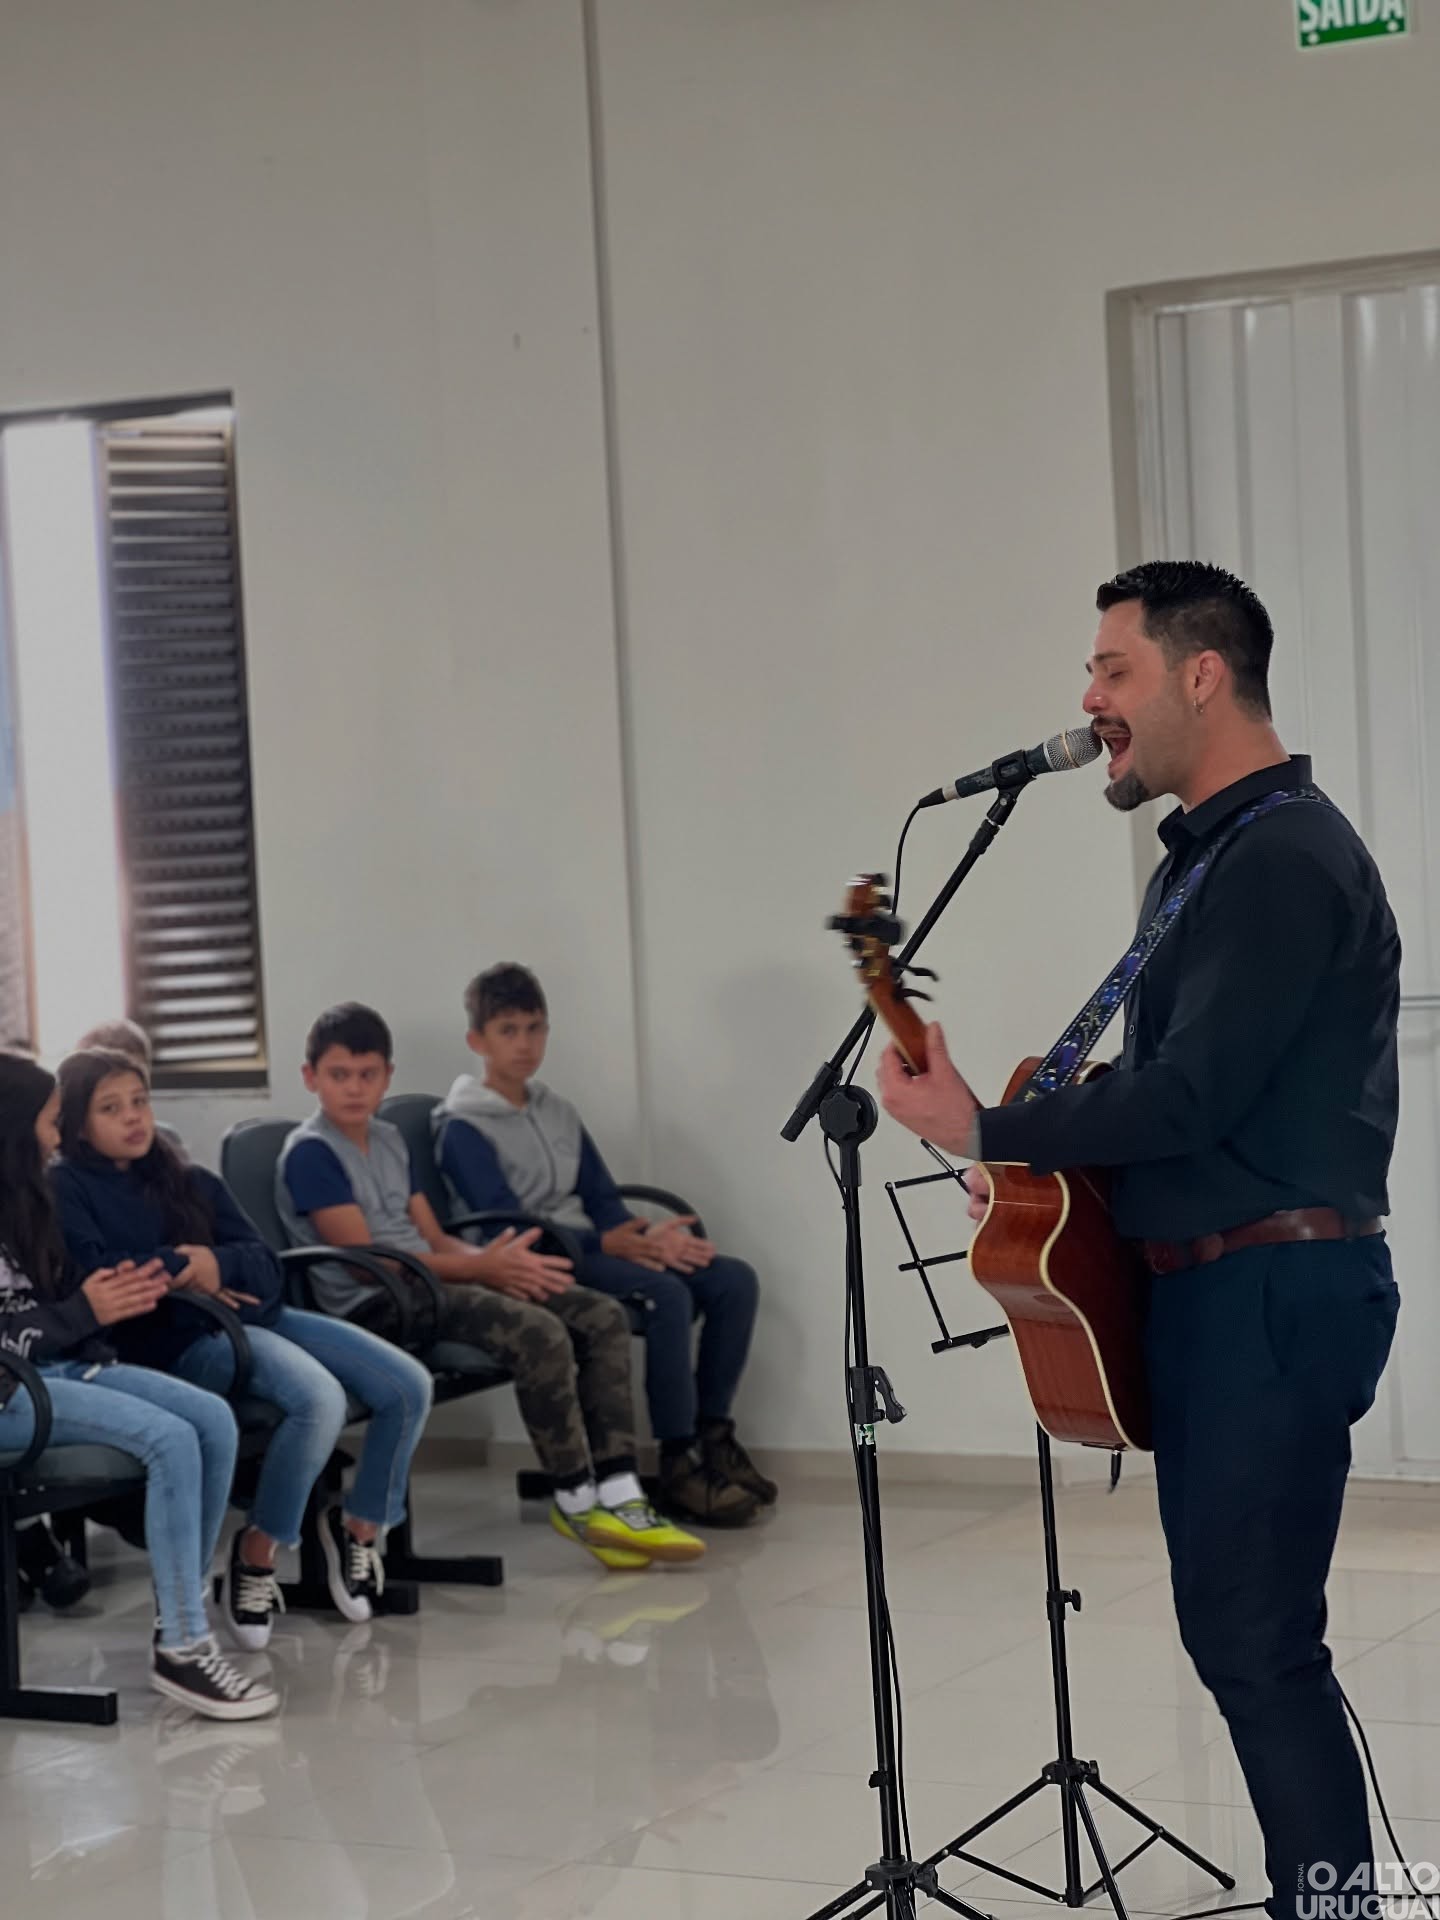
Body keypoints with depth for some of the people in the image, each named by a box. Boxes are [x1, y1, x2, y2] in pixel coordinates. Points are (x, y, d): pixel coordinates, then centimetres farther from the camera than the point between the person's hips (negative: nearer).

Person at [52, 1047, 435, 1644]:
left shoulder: (192, 1182, 23)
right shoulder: (68, 1188, 7)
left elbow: (265, 1266, 10)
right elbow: (88, 1270, -13)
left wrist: (216, 1263, -12)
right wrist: (177, 1267, -8)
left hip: (258, 1314, 7)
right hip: (183, 1338, -7)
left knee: (409, 1385, -10)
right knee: (320, 1400, -33)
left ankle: (359, 1525, 12)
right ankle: (256, 1553, -16)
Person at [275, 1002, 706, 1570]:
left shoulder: (389, 1140, 20)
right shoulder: (309, 1153, -7)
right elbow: (364, 1257, -15)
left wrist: (495, 1260, -5)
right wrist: (479, 1268, -16)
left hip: (428, 1283, 9)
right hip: (375, 1306, -9)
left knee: (602, 1318, -5)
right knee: (540, 1335, -29)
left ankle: (616, 1495, -11)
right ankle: (577, 1502, -13)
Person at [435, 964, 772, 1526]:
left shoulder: (558, 1113, 18)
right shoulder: (463, 1130, -6)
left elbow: (604, 1200, 14)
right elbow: (509, 1229, -15)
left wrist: (647, 1238, -10)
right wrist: (616, 1244, -23)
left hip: (589, 1248, 8)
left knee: (733, 1280, -9)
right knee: (667, 1293, -31)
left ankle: (712, 1434, -2)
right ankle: (680, 1465, -24)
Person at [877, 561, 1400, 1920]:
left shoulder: (1284, 857, -16)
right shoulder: (1204, 857, 18)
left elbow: (1190, 1094, -22)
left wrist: (987, 1131, -13)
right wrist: (1040, 1168, 6)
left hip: (1276, 1294, -10)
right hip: (1213, 1287, 10)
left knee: (1253, 1639, -9)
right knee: (1239, 1625, 13)